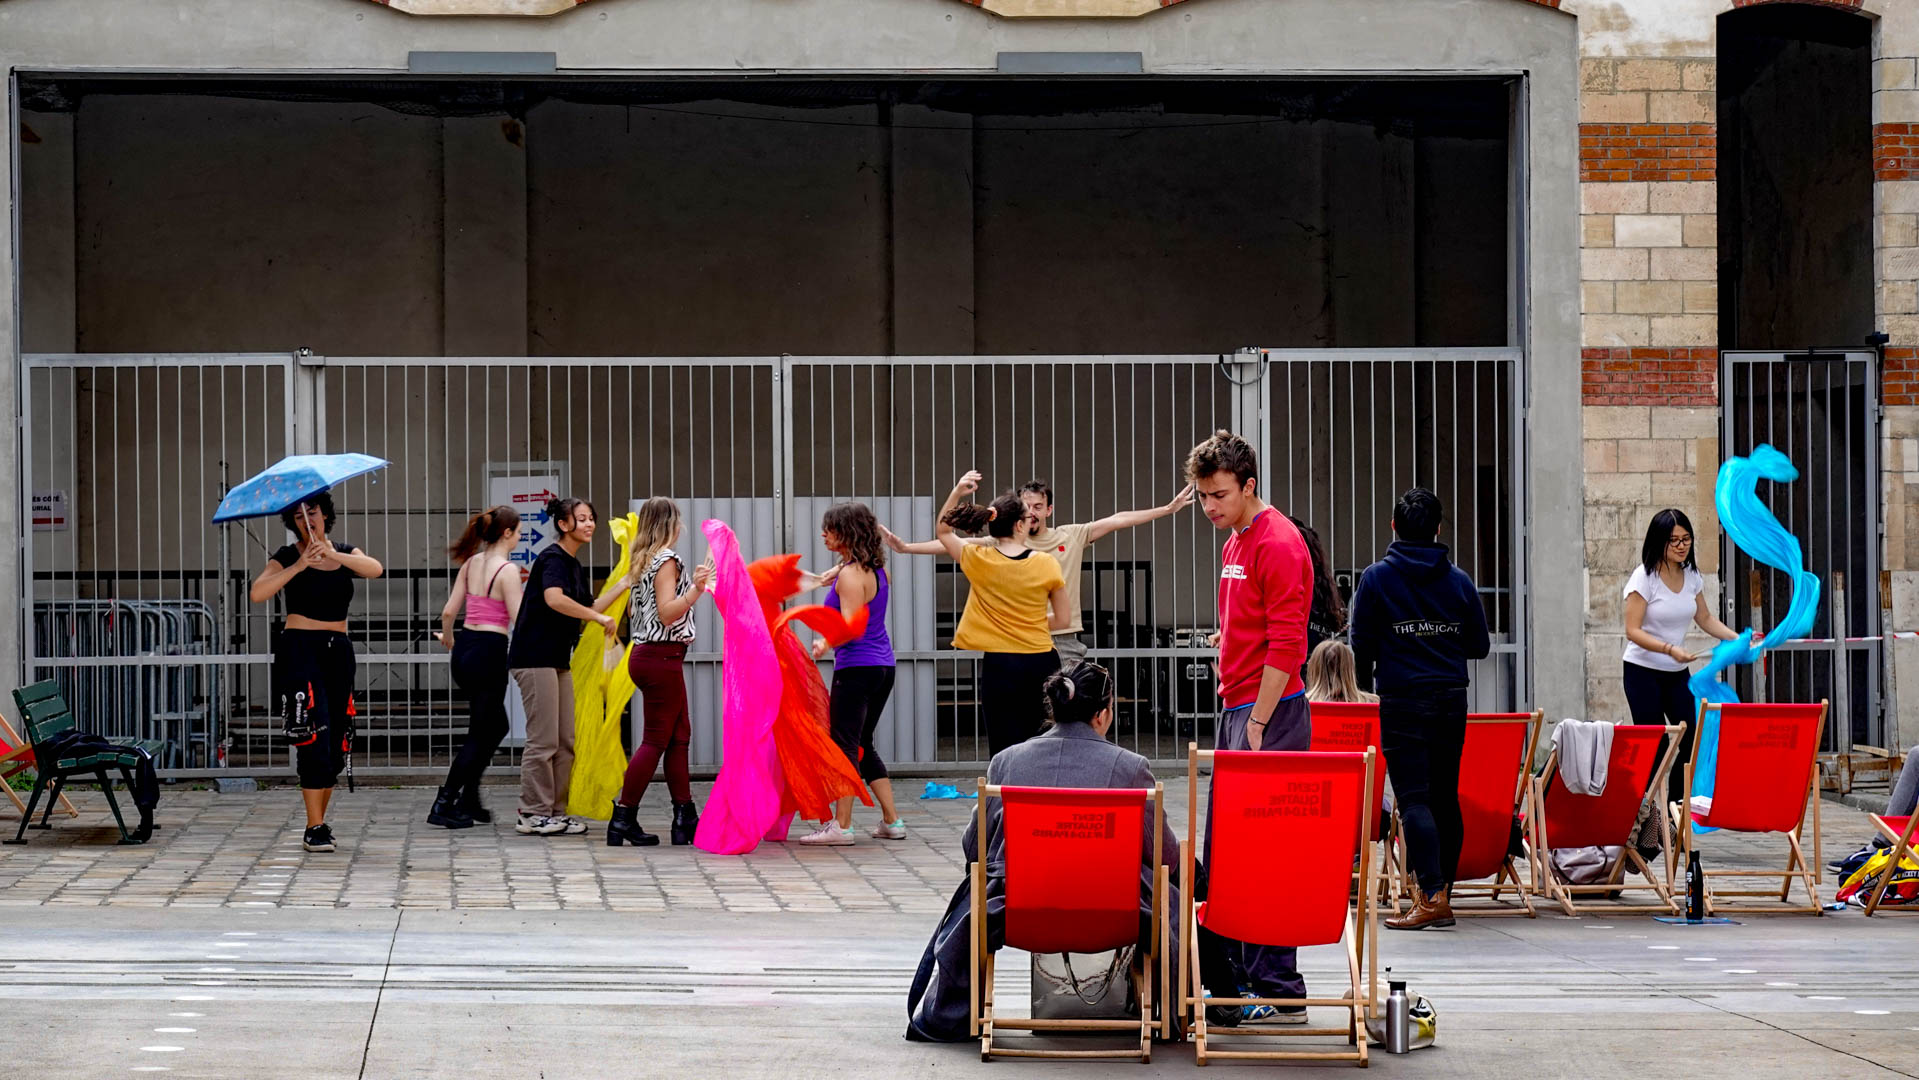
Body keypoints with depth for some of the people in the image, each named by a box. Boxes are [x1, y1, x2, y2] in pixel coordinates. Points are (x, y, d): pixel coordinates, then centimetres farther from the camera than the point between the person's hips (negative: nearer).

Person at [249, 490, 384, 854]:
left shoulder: (345, 552, 12)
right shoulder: (288, 557, 0)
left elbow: (375, 569, -10)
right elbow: (257, 593, -16)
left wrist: (333, 555, -23)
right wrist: (298, 567, -23)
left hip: (338, 651, 5)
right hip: (300, 650, -5)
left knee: (337, 740, 4)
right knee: (313, 735, -15)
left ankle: (319, 821, 15)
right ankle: (314, 828, -15)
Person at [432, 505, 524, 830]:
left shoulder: (471, 564, 8)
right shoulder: (507, 570, -13)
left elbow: (448, 612, 9)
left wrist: (448, 638, 27)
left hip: (464, 648, 8)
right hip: (490, 651, -8)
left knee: (496, 725, 21)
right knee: (480, 734, 2)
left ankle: (468, 800, 20)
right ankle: (444, 805, -2)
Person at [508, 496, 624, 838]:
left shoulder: (575, 566, 16)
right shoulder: (554, 559, -13)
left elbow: (588, 608, 21)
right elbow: (554, 599, -30)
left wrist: (625, 584, 20)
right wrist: (600, 617, -25)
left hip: (558, 661, 10)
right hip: (535, 658, -10)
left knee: (566, 742, 10)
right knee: (544, 740, -7)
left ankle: (554, 811, 15)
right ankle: (532, 815, -2)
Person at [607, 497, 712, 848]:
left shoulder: (643, 560, 13)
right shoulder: (667, 560, -13)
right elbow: (666, 613, -19)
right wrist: (695, 590, -29)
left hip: (644, 655, 9)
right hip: (662, 658, -9)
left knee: (679, 737, 11)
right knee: (656, 740, -5)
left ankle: (685, 819, 10)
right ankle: (623, 819, -6)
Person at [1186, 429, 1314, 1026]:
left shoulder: (1279, 544, -12)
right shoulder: (1235, 544, 18)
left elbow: (1285, 645, -17)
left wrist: (1257, 725, -19)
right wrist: (1233, 714, 17)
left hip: (1269, 713, -10)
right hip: (1236, 709, 10)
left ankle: (1280, 993, -6)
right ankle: (1228, 983, 17)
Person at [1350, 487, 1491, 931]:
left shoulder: (1377, 578, -3)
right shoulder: (1459, 581, 5)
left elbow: (1362, 644, -1)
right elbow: (1479, 645, 9)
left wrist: (1365, 684, 18)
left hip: (1402, 699, -4)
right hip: (1452, 699, 4)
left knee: (1414, 799, -8)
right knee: (1446, 798, 11)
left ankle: (1432, 896, -19)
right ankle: (1441, 891, 16)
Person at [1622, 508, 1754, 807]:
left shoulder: (1691, 576, 4)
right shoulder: (1644, 577, -14)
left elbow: (1705, 619, 17)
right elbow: (1633, 631, -18)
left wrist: (1738, 639, 1)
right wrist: (1670, 649, -31)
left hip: (1678, 673, 6)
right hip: (1643, 672, -6)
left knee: (1691, 743, -2)